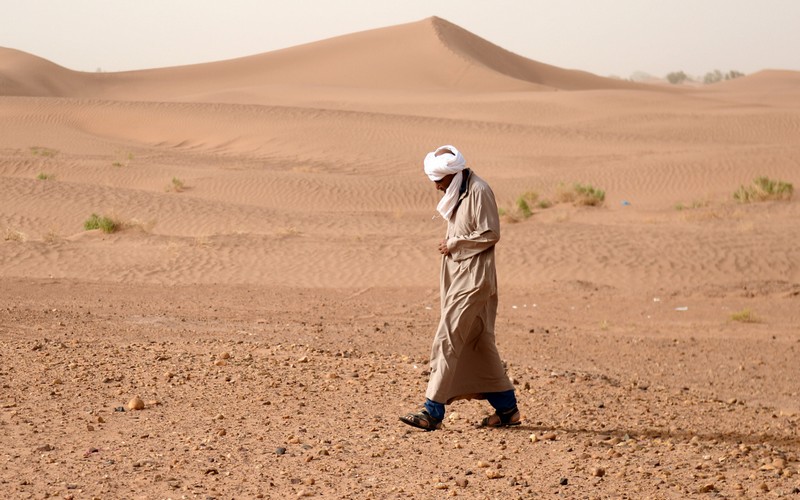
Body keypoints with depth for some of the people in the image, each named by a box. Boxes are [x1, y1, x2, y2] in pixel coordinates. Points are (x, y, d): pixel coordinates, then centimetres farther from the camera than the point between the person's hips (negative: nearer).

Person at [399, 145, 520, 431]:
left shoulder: (479, 191, -15)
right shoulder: (458, 192, 14)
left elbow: (490, 234, -18)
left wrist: (453, 243, -12)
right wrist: (450, 244, 7)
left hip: (473, 278, -10)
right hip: (458, 275, 10)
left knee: (447, 340, -12)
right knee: (479, 343, 12)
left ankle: (433, 411, -12)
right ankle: (507, 408, 19)